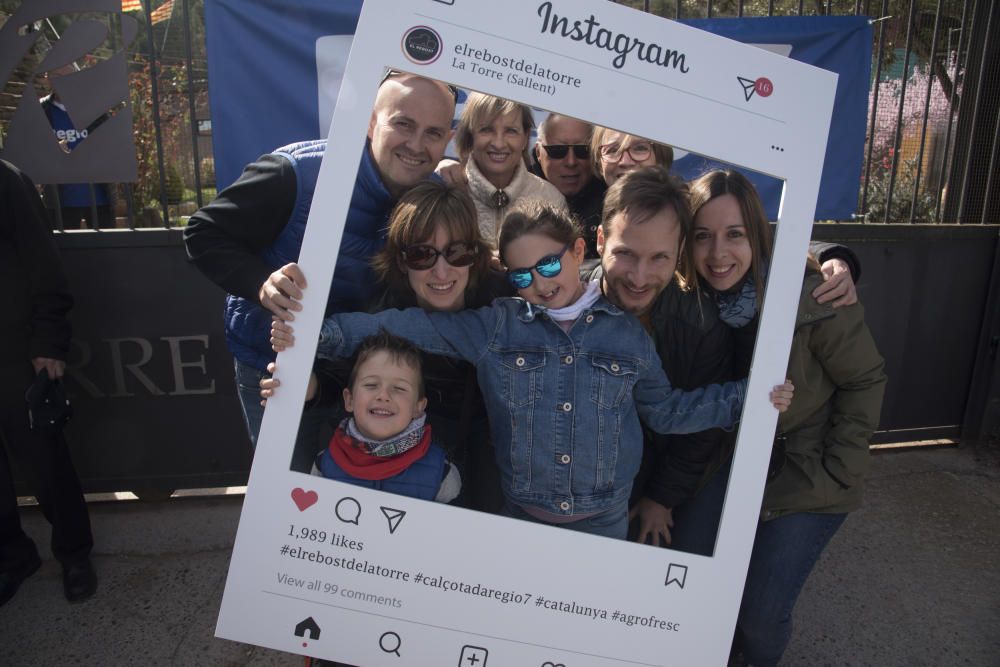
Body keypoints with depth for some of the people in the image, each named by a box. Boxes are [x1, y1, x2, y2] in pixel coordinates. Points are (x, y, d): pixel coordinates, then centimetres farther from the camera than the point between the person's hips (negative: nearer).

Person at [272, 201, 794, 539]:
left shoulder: (627, 334, -3)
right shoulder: (493, 327, -8)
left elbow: (665, 410, 6)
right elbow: (407, 326, -13)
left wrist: (747, 397, -2)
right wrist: (318, 333, -23)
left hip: (604, 521, 1)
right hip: (519, 517, 0)